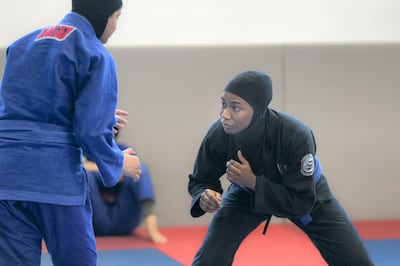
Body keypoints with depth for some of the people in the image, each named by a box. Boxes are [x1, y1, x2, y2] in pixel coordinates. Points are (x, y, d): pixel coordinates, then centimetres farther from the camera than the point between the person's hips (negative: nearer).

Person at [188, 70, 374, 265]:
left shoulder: (295, 136, -39)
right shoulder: (218, 136, -32)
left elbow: (301, 202, -32)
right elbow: (200, 181, -13)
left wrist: (253, 181, -41)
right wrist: (204, 196, -37)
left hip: (306, 193, -1)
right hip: (246, 194, 1)